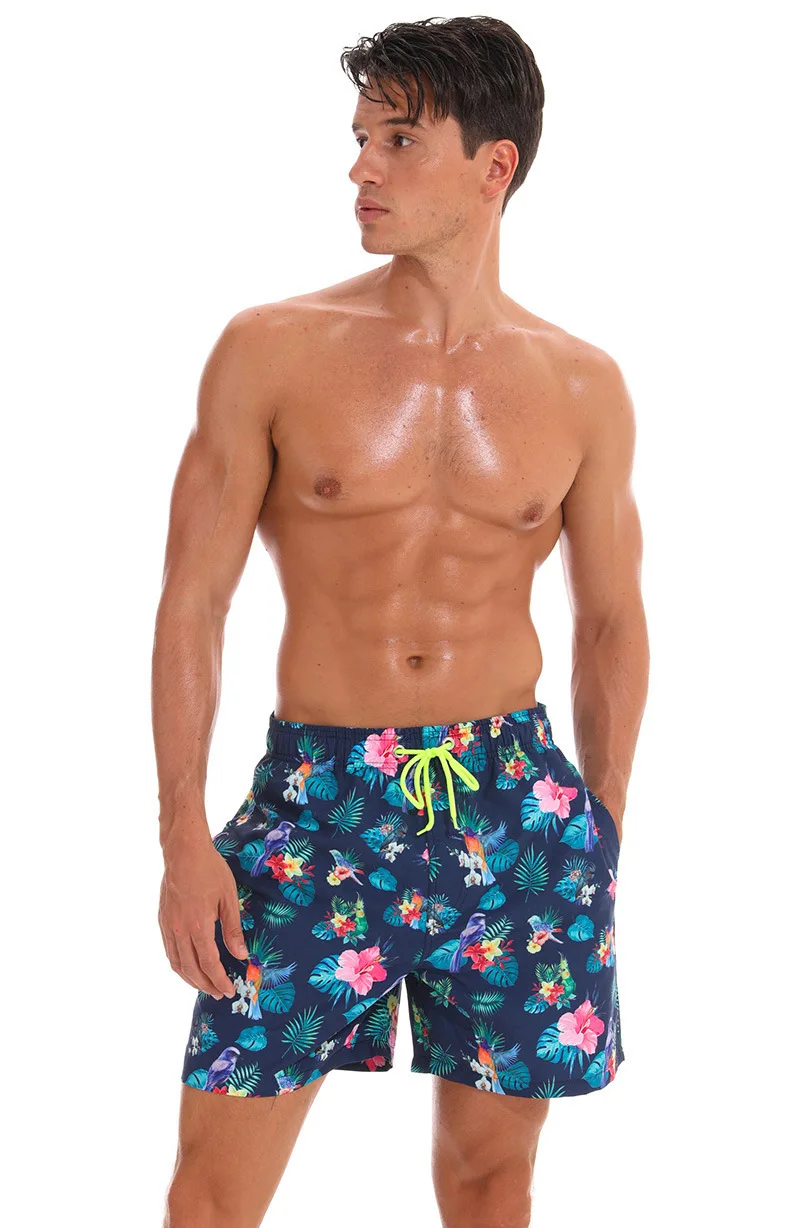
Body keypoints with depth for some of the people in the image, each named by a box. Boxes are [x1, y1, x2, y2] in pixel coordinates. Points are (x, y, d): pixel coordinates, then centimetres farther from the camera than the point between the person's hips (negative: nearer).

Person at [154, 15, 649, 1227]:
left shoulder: (581, 387, 2)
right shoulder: (271, 351, -3)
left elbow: (611, 622, 11)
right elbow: (192, 602, -2)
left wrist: (603, 834, 9)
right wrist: (183, 840, -7)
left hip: (516, 799, 2)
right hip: (320, 797, -1)